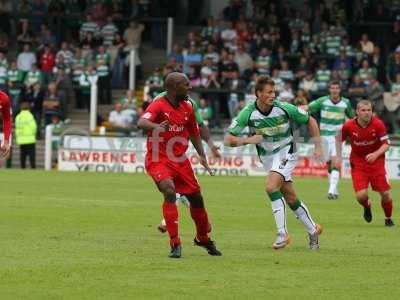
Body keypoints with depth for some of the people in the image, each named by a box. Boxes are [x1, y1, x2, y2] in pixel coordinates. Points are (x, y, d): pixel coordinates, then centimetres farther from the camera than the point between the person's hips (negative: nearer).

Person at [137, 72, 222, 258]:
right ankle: (175, 244, -21)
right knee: (170, 192, -28)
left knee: (196, 198, 11)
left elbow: (194, 133, 21)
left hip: (180, 160, 6)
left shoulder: (187, 108, 6)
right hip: (158, 160, -6)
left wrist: (202, 156, 12)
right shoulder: (158, 106, -14)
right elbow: (141, 123, -33)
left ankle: (202, 238, 37)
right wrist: (156, 126, -53)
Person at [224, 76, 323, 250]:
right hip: (267, 157, 4)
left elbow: (310, 121, -2)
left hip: (286, 152, -4)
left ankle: (282, 233, -19)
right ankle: (313, 230, 25)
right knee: (290, 197, 7)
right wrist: (248, 140, -29)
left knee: (271, 186, -25)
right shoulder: (248, 113, -15)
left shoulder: (284, 108, -18)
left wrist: (318, 146, -3)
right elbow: (228, 140, -12)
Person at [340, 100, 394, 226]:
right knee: (361, 196, -14)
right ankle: (367, 206, 24)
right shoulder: (349, 126, -13)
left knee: (385, 193, -2)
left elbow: (386, 144, -12)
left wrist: (375, 154, -29)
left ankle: (388, 218, 26)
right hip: (358, 164, 0)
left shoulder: (378, 124, -15)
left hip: (376, 162, 0)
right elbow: (339, 140, 5)